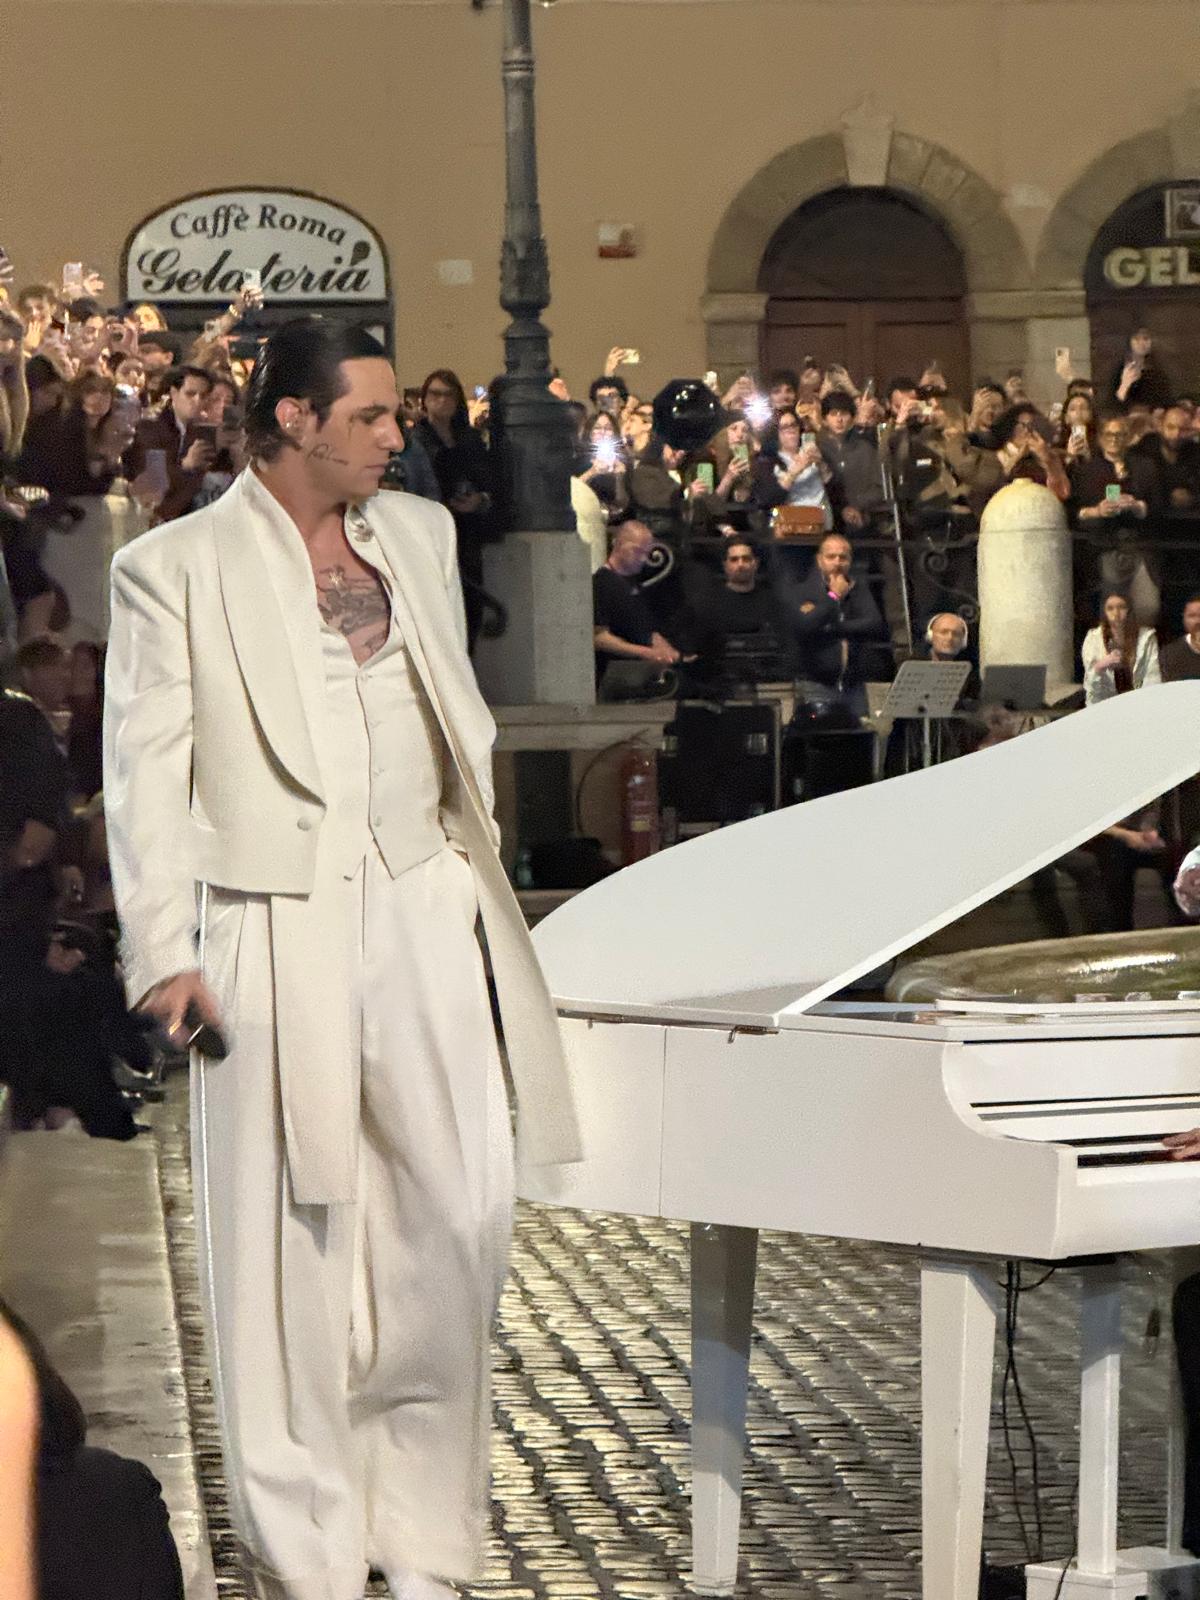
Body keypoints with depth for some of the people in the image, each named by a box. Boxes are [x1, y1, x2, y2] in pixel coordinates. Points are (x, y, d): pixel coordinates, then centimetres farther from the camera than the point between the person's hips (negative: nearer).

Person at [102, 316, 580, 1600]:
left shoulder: (418, 534, 12)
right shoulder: (176, 569, -3)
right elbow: (146, 770, -5)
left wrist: (477, 865, 18)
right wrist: (160, 953, -12)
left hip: (421, 910, 5)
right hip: (278, 927, -4)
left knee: (463, 1212, -1)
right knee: (295, 1239, 1)